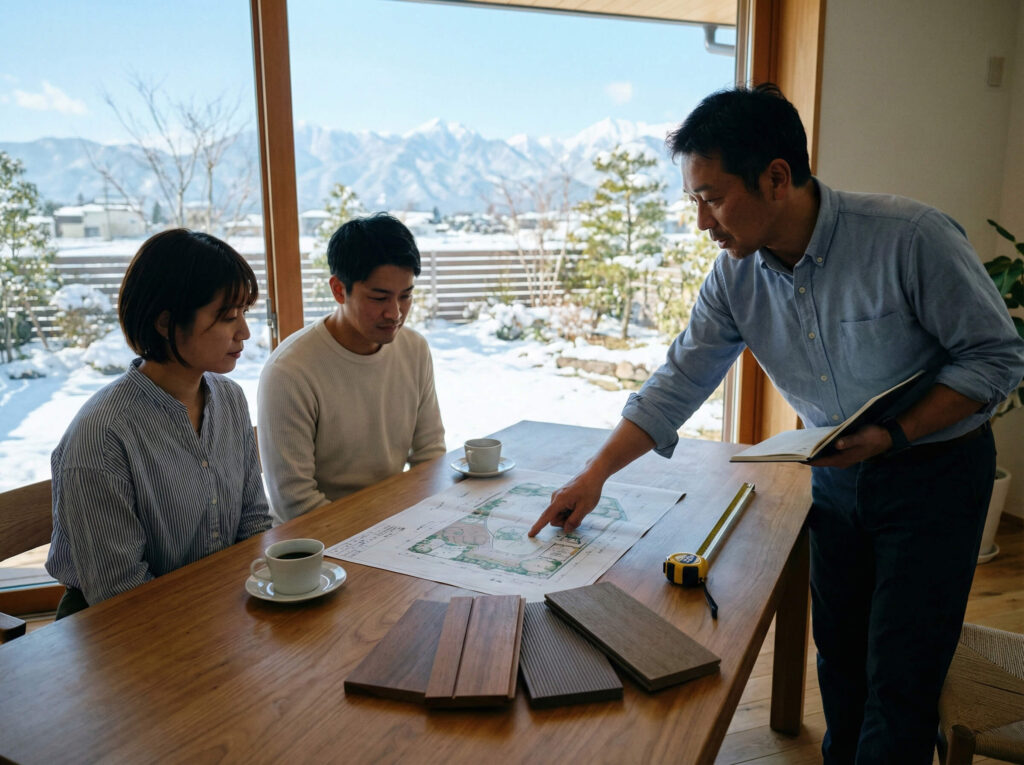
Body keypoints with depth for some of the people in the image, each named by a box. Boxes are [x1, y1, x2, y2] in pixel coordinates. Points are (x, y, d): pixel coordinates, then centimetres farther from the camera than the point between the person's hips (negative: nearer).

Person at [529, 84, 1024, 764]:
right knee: (838, 650, 15)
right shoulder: (735, 275, -9)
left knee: (899, 676, -1)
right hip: (837, 472, 5)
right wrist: (595, 475, -7)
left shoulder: (910, 237, -24)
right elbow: (679, 382, -4)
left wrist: (893, 435, -25)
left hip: (934, 471, -4)